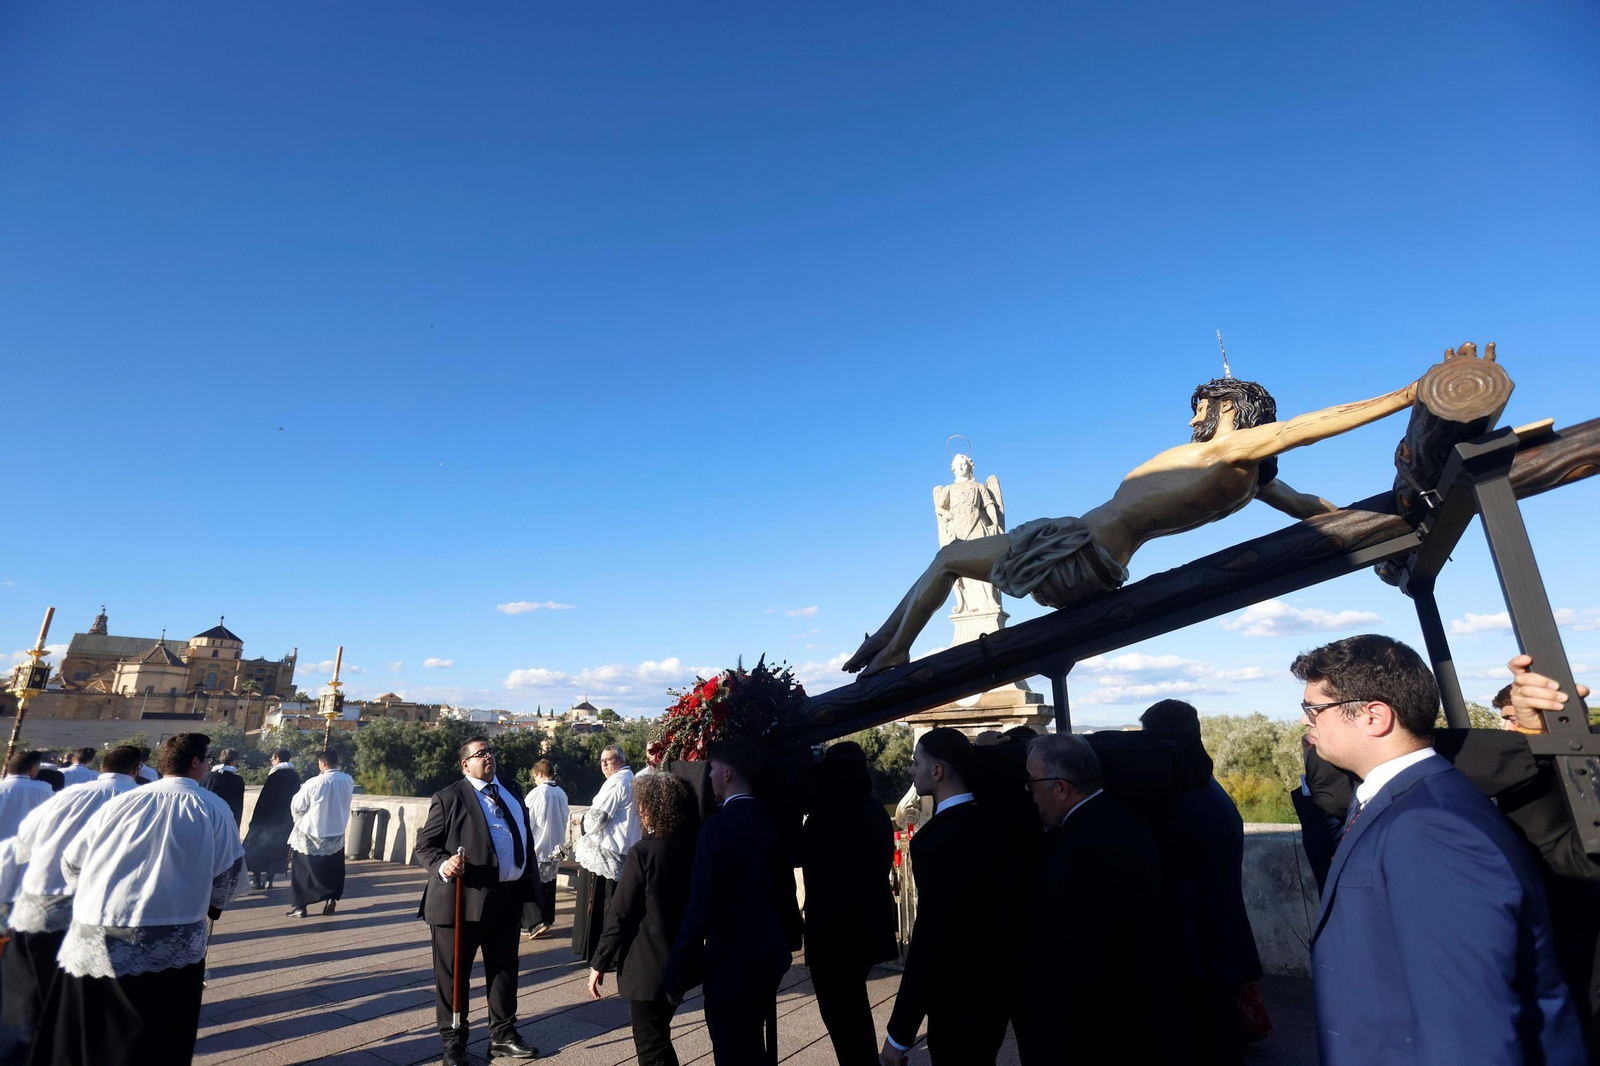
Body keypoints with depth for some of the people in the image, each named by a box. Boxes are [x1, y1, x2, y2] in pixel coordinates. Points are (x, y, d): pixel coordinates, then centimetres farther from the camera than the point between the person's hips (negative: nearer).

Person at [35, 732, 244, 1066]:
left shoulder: (120, 801, 7)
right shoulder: (213, 808, -1)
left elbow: (71, 861, 13)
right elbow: (230, 869, 1)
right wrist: (213, 904, 23)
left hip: (91, 939, 4)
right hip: (169, 944, -3)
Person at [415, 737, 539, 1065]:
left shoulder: (512, 790, 10)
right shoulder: (449, 798, -8)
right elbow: (425, 845, -8)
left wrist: (529, 884, 14)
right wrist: (442, 865, -28)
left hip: (508, 897, 6)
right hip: (463, 898, -5)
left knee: (505, 970, 16)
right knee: (454, 973, 10)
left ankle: (503, 1036, 31)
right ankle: (453, 1039, 29)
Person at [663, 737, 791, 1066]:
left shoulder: (717, 825, -21)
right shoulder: (768, 821, 2)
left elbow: (701, 906, -21)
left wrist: (677, 972, -14)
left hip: (732, 958, -7)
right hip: (769, 952, 8)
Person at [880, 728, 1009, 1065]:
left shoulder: (943, 836, -26)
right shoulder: (986, 820, 0)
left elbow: (930, 937, -26)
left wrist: (899, 1033, -21)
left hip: (960, 1000, -8)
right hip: (989, 989, 8)